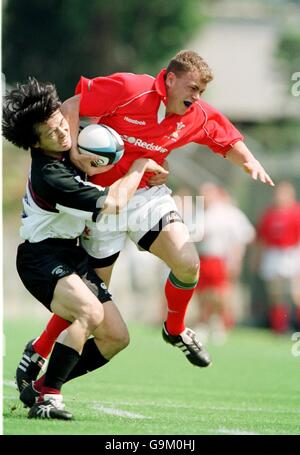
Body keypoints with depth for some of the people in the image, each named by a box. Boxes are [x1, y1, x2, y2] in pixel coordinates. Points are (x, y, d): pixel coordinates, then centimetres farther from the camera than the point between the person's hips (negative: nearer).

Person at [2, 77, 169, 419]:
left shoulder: (69, 150, 1)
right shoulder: (49, 176, -27)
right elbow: (111, 203, -25)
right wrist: (140, 166, -10)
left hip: (71, 255, 10)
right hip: (42, 255, -9)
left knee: (114, 337, 2)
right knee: (90, 312, -36)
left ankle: (43, 387, 10)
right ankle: (47, 399, -32)